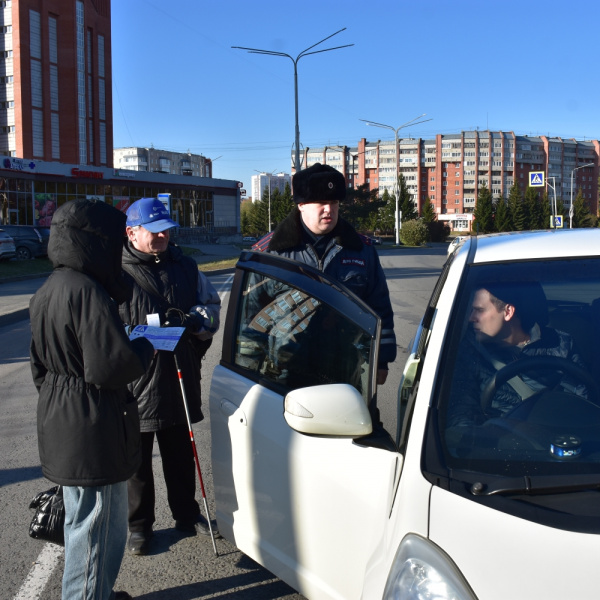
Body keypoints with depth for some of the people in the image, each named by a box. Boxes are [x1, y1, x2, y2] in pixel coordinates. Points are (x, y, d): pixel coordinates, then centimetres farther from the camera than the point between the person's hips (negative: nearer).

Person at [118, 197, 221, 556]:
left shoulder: (185, 267, 8)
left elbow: (212, 304, 14)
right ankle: (140, 526, 28)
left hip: (180, 380, 4)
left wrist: (193, 320, -7)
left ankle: (187, 514, 37)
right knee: (137, 460, 10)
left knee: (181, 455, 19)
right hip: (134, 383, -4)